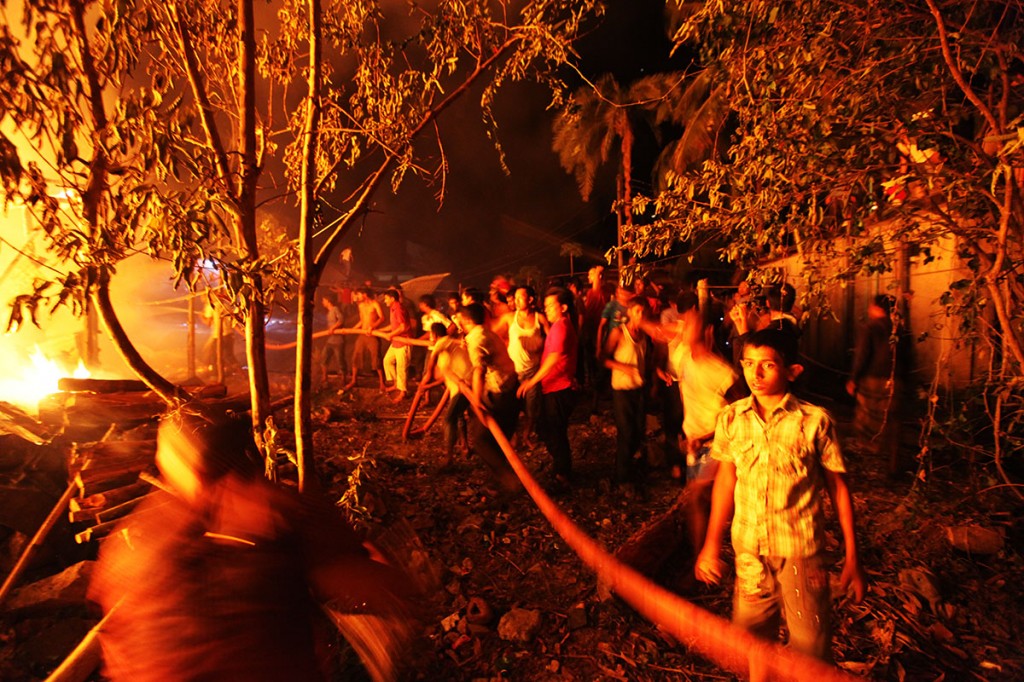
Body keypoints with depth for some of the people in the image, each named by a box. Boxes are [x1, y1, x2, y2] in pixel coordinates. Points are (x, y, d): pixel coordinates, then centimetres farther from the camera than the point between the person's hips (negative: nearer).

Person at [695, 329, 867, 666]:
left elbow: (838, 489, -4)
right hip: (748, 549, 3)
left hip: (801, 551, -3)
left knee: (811, 646, 9)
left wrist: (852, 557, -2)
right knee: (750, 635, 18)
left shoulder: (815, 421, -13)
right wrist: (712, 543, 8)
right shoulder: (731, 418, -5)